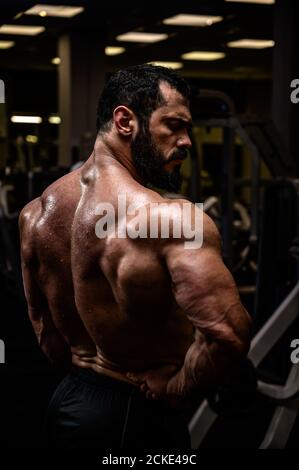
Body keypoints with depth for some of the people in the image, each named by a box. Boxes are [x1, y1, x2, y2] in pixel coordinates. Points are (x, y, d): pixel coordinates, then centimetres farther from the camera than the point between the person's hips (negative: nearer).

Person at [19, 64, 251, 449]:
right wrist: (176, 388, -17)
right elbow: (228, 334, -32)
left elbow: (42, 326, 10)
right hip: (136, 419, -7)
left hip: (63, 403, 7)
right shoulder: (169, 218, -23)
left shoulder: (36, 213, 1)